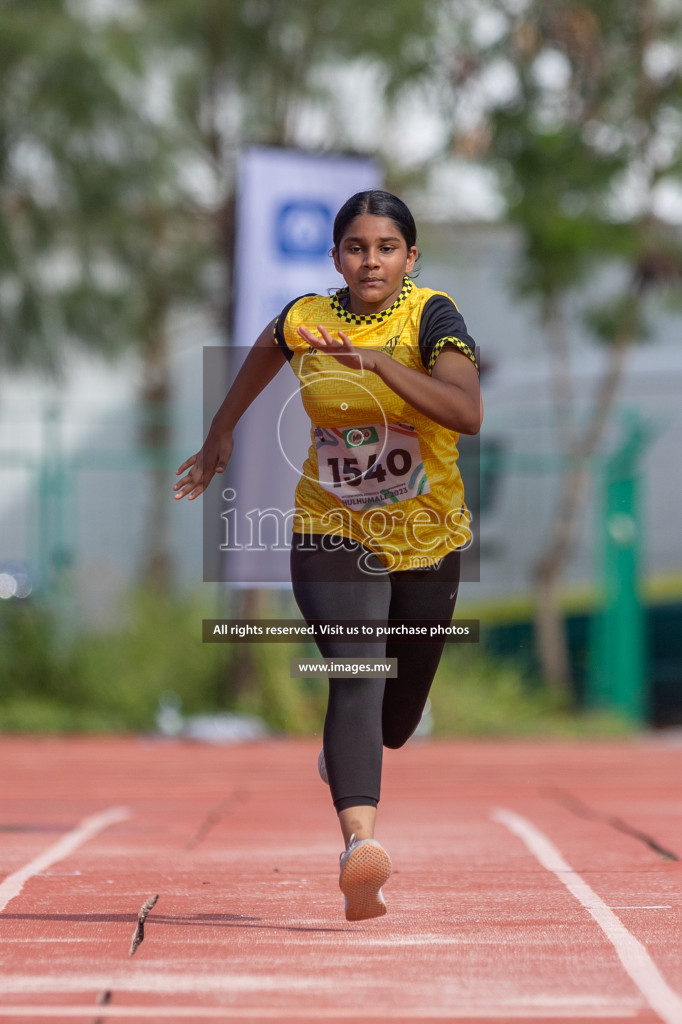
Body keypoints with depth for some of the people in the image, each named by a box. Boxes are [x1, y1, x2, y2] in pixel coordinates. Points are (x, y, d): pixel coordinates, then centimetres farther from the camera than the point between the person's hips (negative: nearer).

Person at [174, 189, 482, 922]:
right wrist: (220, 435, 28)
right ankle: (359, 842, -40)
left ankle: (344, 751, 53)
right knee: (355, 675, -26)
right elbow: (263, 355, 19)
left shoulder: (432, 318, -15)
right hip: (332, 533, -1)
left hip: (426, 540, 1)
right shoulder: (303, 321, -6)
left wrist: (376, 360, -40)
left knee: (396, 722, 17)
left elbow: (468, 413, -33)